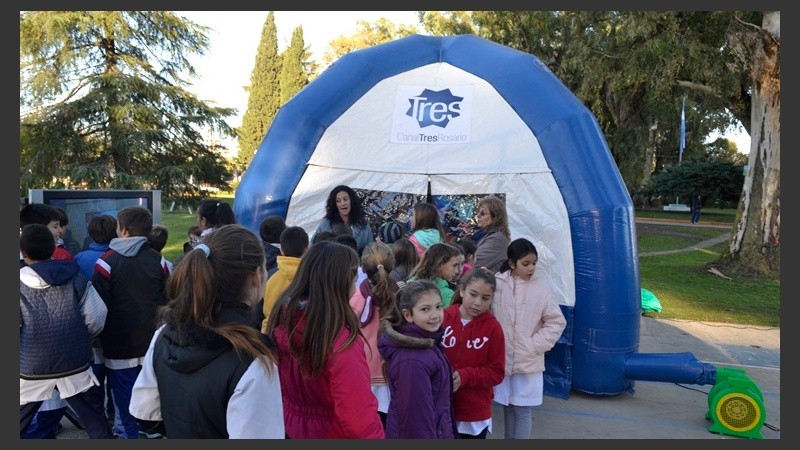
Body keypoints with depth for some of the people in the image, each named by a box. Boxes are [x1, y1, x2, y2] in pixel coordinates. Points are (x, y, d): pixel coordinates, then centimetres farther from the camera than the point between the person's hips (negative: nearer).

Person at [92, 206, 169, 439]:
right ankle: (152, 429, 25)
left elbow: (100, 305, -7)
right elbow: (166, 300, 5)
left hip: (120, 342, -4)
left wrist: (100, 338, 5)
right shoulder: (157, 259, 0)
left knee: (124, 395, 7)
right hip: (152, 340, 4)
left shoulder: (107, 261, -11)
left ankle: (127, 432, 16)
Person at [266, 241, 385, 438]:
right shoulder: (341, 341, -29)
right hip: (332, 433, -5)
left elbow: (276, 382, 5)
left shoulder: (282, 320, -9)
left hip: (290, 428, 6)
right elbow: (359, 421, -26)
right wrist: (375, 435, -9)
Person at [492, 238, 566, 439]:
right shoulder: (497, 284, -6)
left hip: (529, 363, -1)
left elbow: (557, 322, -3)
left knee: (523, 410, 5)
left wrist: (534, 345, -10)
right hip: (502, 359, 1)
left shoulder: (541, 287, -7)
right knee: (507, 405, 15)